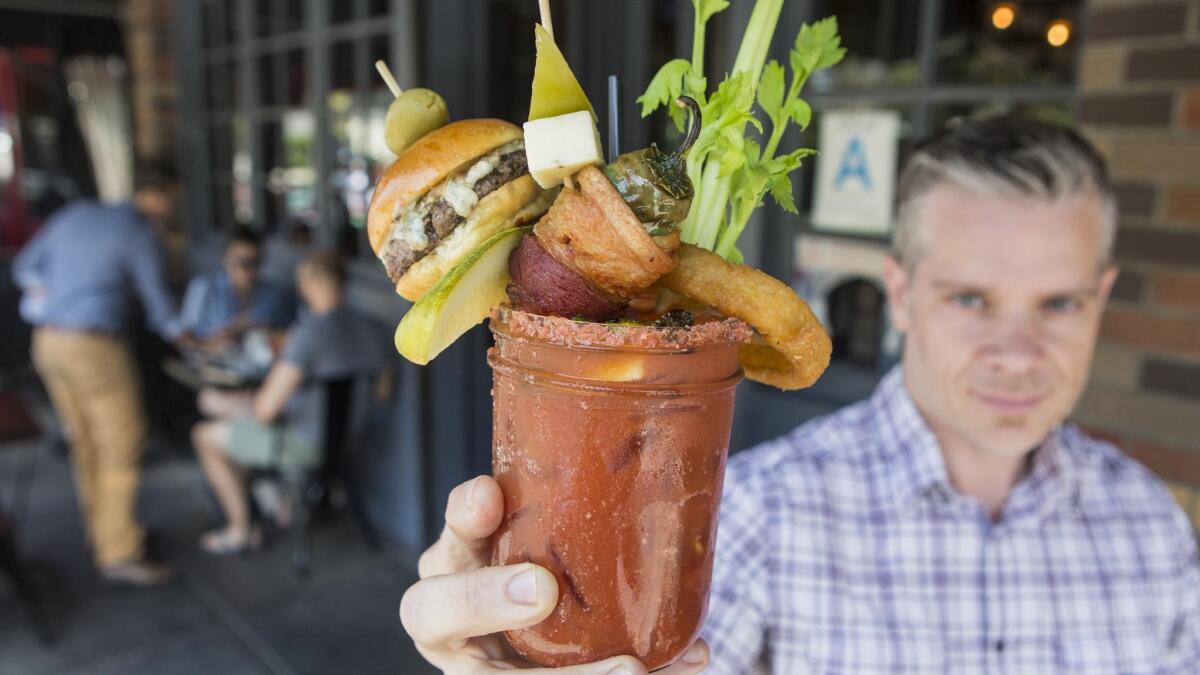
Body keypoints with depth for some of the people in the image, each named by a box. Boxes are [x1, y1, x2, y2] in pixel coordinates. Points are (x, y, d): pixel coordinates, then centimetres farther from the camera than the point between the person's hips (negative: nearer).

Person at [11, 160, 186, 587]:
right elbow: (161, 312, -4)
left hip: (48, 341, 8)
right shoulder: (140, 237, -9)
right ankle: (120, 555, 0)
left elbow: (26, 266, 20)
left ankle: (105, 532, 28)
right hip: (96, 346, -8)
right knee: (122, 445, -2)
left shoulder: (75, 213, 12)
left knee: (86, 442, 17)